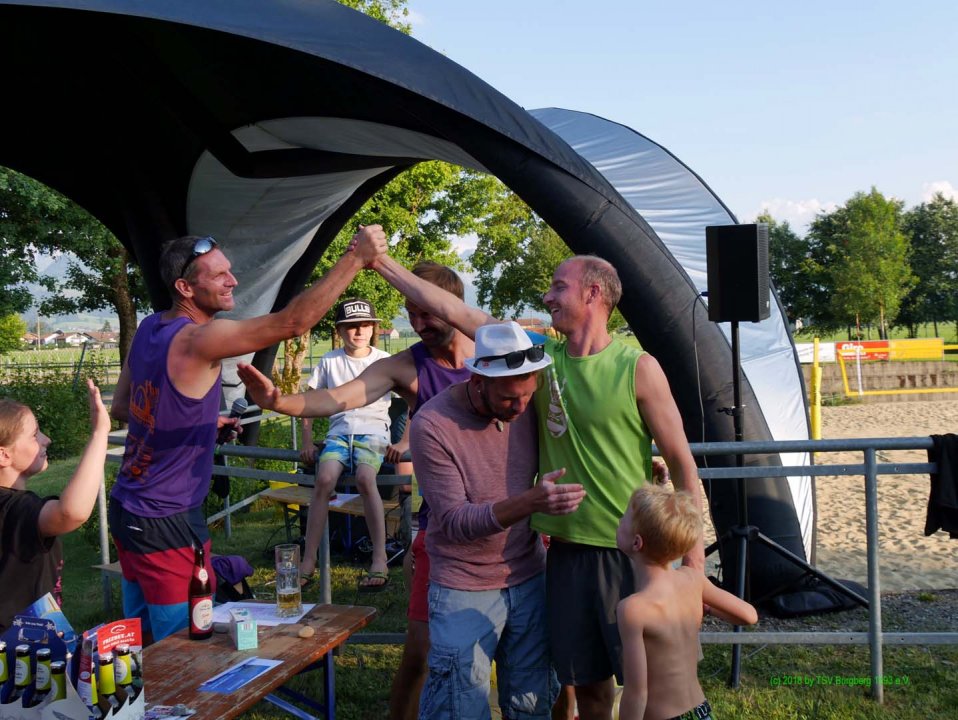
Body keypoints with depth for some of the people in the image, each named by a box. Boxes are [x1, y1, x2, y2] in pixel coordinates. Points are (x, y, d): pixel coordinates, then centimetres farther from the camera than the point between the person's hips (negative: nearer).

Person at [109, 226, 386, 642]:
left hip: (126, 510, 9)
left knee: (139, 636, 19)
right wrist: (357, 257, -26)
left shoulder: (148, 329, 5)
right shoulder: (198, 339, -21)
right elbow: (293, 322, -30)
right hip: (165, 523, -9)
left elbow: (120, 408, 15)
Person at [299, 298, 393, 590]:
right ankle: (308, 560, -22)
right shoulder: (329, 361, 9)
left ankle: (380, 560, -27)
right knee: (324, 479, -29)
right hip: (339, 431, 2)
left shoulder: (384, 361, 5)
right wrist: (307, 440, 3)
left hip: (373, 432, -2)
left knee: (365, 478, -34)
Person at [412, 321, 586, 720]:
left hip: (529, 579, 4)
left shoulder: (528, 408, -5)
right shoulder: (432, 425, -19)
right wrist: (529, 503, -35)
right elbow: (453, 522, -21)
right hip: (465, 590, -4)